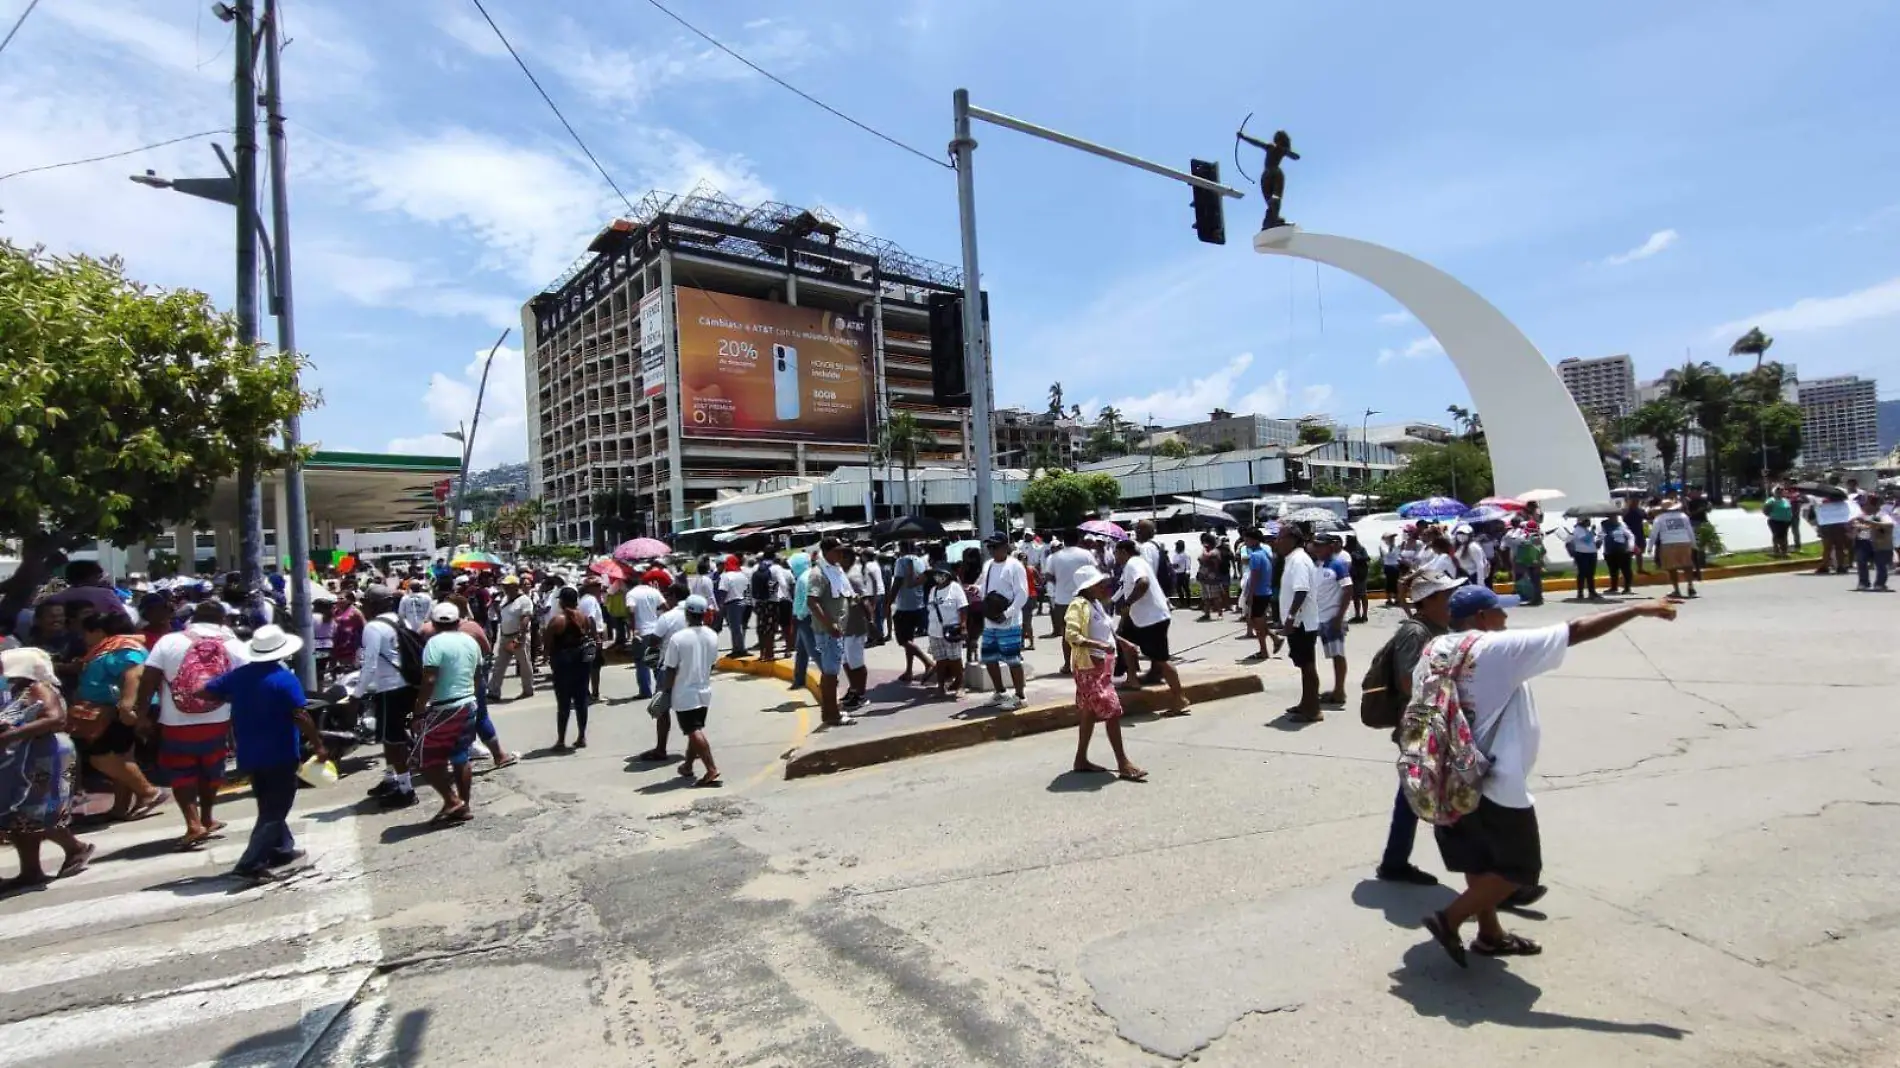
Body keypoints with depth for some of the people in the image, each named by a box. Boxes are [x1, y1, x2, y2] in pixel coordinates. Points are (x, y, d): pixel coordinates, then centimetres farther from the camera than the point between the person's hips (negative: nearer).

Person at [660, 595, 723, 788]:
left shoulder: (678, 638, -18)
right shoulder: (712, 637, -2)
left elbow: (670, 670, -13)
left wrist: (666, 690, 0)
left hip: (684, 694, -5)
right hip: (704, 691, 6)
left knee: (694, 732, -5)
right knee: (696, 730, 18)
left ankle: (712, 769, -12)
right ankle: (687, 766, 30)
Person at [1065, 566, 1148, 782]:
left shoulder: (1097, 604, 12)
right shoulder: (1079, 605, -17)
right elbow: (1070, 635, -27)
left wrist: (1122, 642, 17)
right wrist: (1099, 645, -32)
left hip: (1102, 666, 10)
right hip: (1090, 667, -10)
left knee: (1090, 712, 14)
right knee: (1112, 711, -9)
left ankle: (1081, 759, 24)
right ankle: (1123, 764, -3)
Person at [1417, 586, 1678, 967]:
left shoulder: (1432, 651, 1)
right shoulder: (1501, 648, -18)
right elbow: (1577, 631, -15)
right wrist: (1639, 609, -5)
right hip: (1497, 785, -7)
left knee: (1480, 863, 22)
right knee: (1518, 869, 11)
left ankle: (1490, 933, 36)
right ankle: (1449, 919, 6)